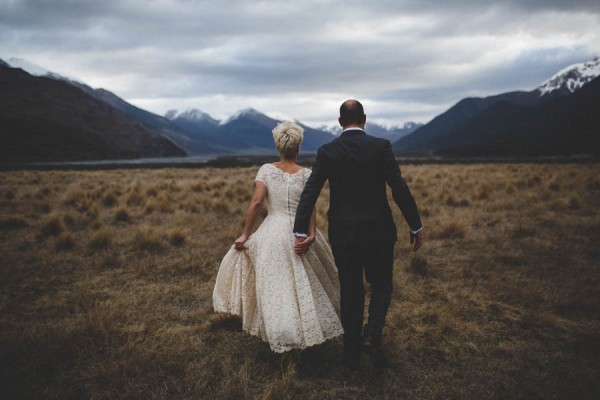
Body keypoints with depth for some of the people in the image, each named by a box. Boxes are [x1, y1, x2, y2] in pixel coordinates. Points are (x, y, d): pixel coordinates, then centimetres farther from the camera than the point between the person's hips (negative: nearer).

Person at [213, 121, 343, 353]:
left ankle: (282, 333, 12)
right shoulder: (306, 174, 0)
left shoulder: (266, 170, -2)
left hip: (273, 233, -1)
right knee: (303, 283, 14)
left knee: (274, 284, 10)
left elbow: (257, 201, -12)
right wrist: (311, 235, -20)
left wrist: (245, 234, -8)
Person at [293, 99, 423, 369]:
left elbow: (310, 192, -6)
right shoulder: (380, 146, -7)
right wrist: (416, 226, -1)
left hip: (342, 233, 2)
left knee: (350, 291, 14)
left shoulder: (327, 151, -2)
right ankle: (372, 336, -4)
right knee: (381, 285, 18)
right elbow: (399, 189, -10)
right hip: (378, 230, -2)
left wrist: (301, 233, -4)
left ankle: (352, 354, 22)